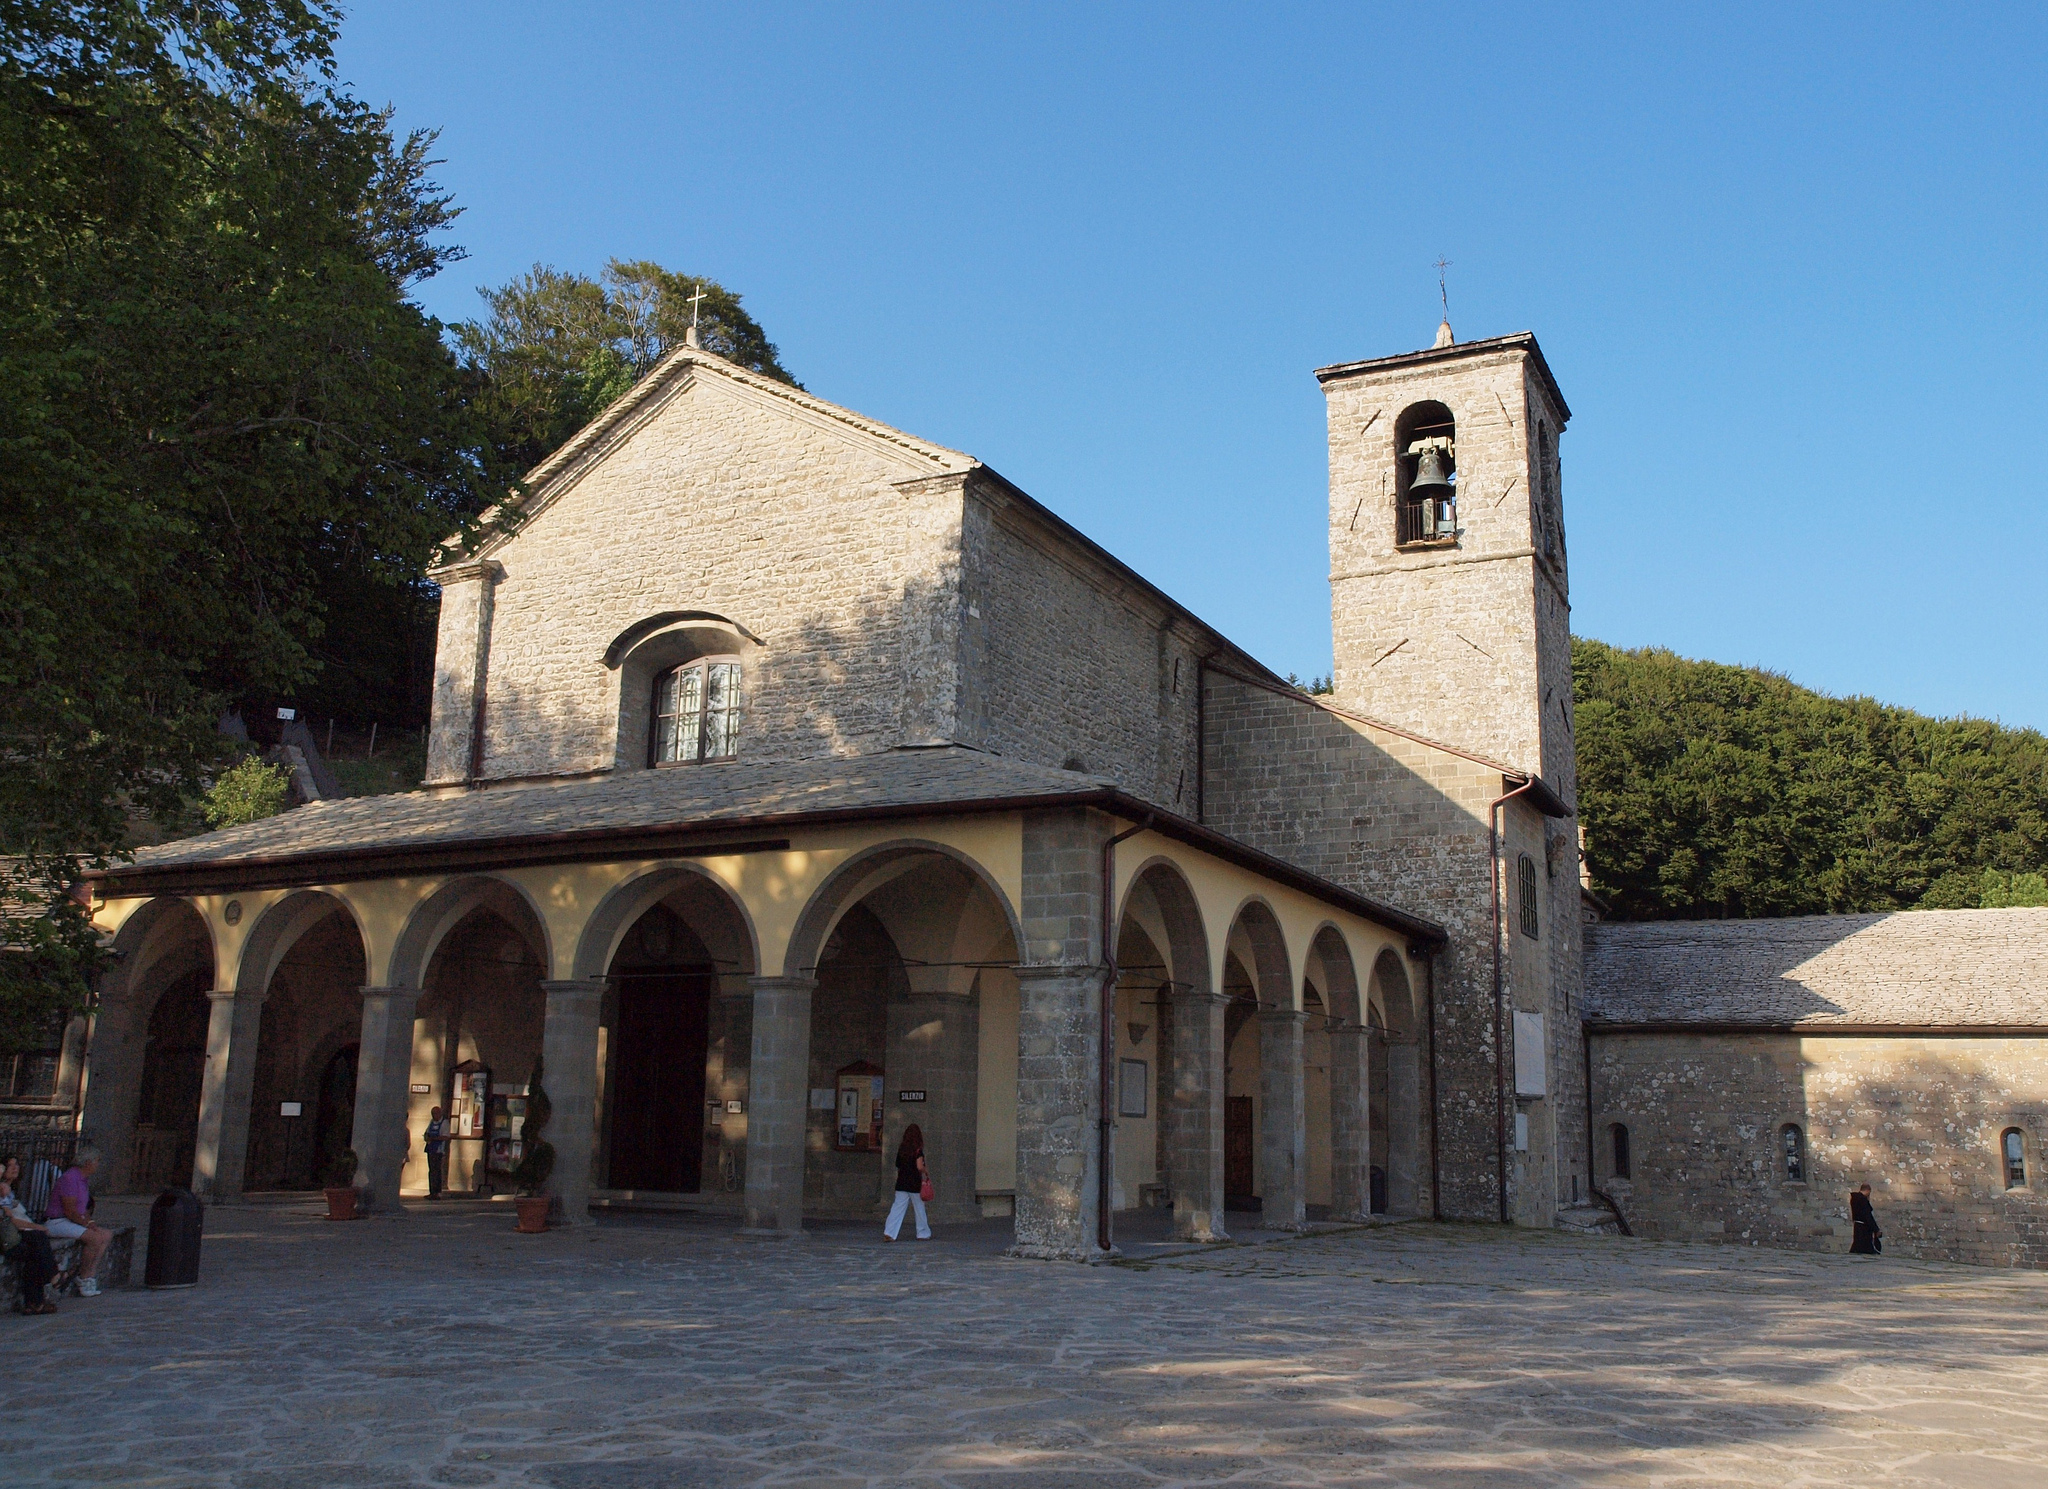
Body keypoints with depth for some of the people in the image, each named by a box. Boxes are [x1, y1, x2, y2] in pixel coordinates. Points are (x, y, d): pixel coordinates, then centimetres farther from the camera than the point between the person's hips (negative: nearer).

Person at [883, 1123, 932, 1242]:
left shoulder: (901, 1148, 5)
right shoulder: (918, 1150, -10)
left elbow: (897, 1166, 10)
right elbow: (919, 1166, -17)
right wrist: (926, 1171, 1)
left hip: (901, 1183, 4)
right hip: (915, 1183, -4)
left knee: (897, 1207, 2)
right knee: (919, 1208, 10)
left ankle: (889, 1233, -8)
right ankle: (923, 1234, 19)